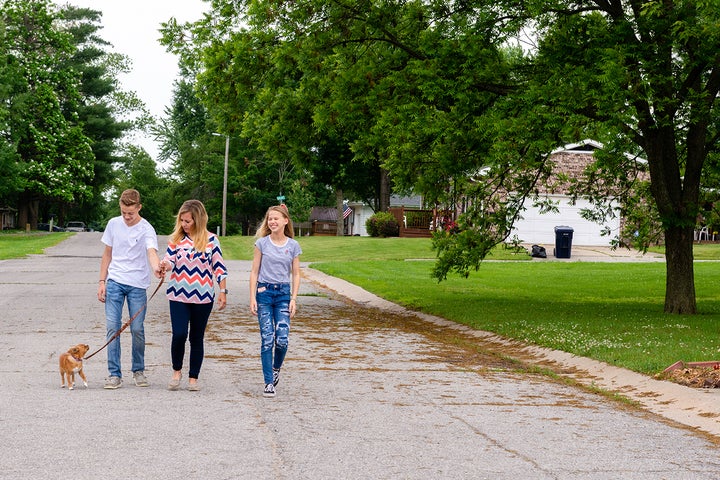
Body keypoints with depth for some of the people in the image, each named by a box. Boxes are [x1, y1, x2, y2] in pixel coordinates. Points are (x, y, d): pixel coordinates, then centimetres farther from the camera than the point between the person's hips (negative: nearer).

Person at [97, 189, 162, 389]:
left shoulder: (146, 229, -8)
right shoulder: (113, 224, 5)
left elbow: (151, 252, -26)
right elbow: (107, 255, 13)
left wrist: (156, 266, -49)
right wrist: (102, 281, 6)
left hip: (137, 284, -3)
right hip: (114, 282, 3)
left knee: (137, 329, 1)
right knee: (112, 327, -3)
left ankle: (138, 371, 19)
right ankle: (114, 374, 1)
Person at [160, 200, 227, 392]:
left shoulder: (211, 240, -1)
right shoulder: (176, 239, 3)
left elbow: (219, 267, 2)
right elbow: (169, 260, -3)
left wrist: (223, 292, -2)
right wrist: (165, 266, -27)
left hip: (203, 296, 0)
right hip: (179, 295, 0)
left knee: (197, 338, 8)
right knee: (179, 334, -12)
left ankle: (193, 377, 19)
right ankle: (176, 371, 12)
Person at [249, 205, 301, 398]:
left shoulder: (293, 245, 4)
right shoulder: (262, 243, 1)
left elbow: (296, 274, 7)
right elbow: (255, 272, 3)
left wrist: (293, 299, -2)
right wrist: (252, 297, -4)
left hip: (284, 293, 1)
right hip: (264, 292, -1)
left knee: (282, 339, -9)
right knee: (267, 340, -3)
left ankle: (276, 369, 22)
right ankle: (269, 383, 4)